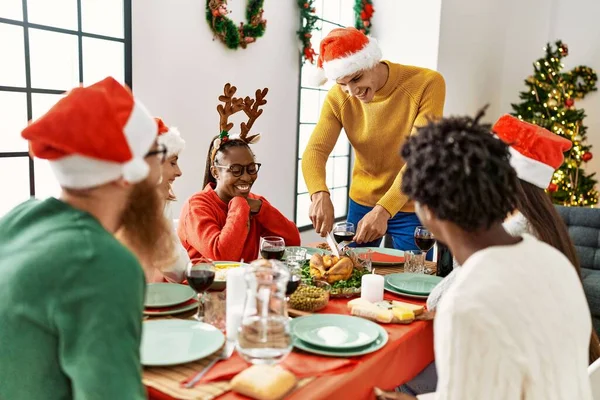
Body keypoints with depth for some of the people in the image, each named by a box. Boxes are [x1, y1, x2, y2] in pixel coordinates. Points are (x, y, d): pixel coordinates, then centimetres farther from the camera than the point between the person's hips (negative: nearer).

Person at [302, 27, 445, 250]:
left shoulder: (427, 83, -19)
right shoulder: (338, 97, -10)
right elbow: (315, 150, -15)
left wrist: (383, 210, -35)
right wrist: (319, 195, -36)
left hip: (412, 209, -3)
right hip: (361, 204, 3)